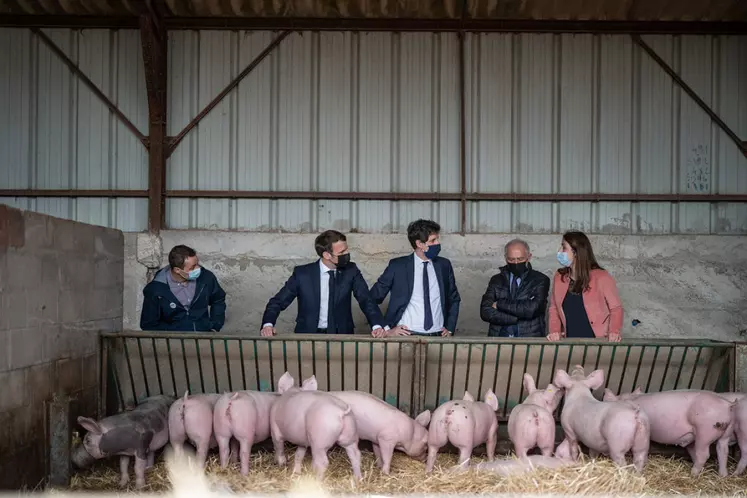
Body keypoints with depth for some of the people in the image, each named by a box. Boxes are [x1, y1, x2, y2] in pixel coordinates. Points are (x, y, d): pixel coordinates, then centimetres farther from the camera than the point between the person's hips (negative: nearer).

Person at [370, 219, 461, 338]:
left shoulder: (444, 265, 10)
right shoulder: (397, 266, 1)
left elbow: (454, 299, 24)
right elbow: (373, 298, 6)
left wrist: (450, 328, 13)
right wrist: (386, 328, -1)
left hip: (438, 336, 3)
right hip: (406, 335, -3)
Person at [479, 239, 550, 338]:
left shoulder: (540, 280, 7)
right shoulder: (496, 280, 14)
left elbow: (532, 309, -8)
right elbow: (485, 311, 2)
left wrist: (500, 304, -1)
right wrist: (519, 317, -6)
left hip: (529, 338, -1)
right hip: (499, 339, 1)